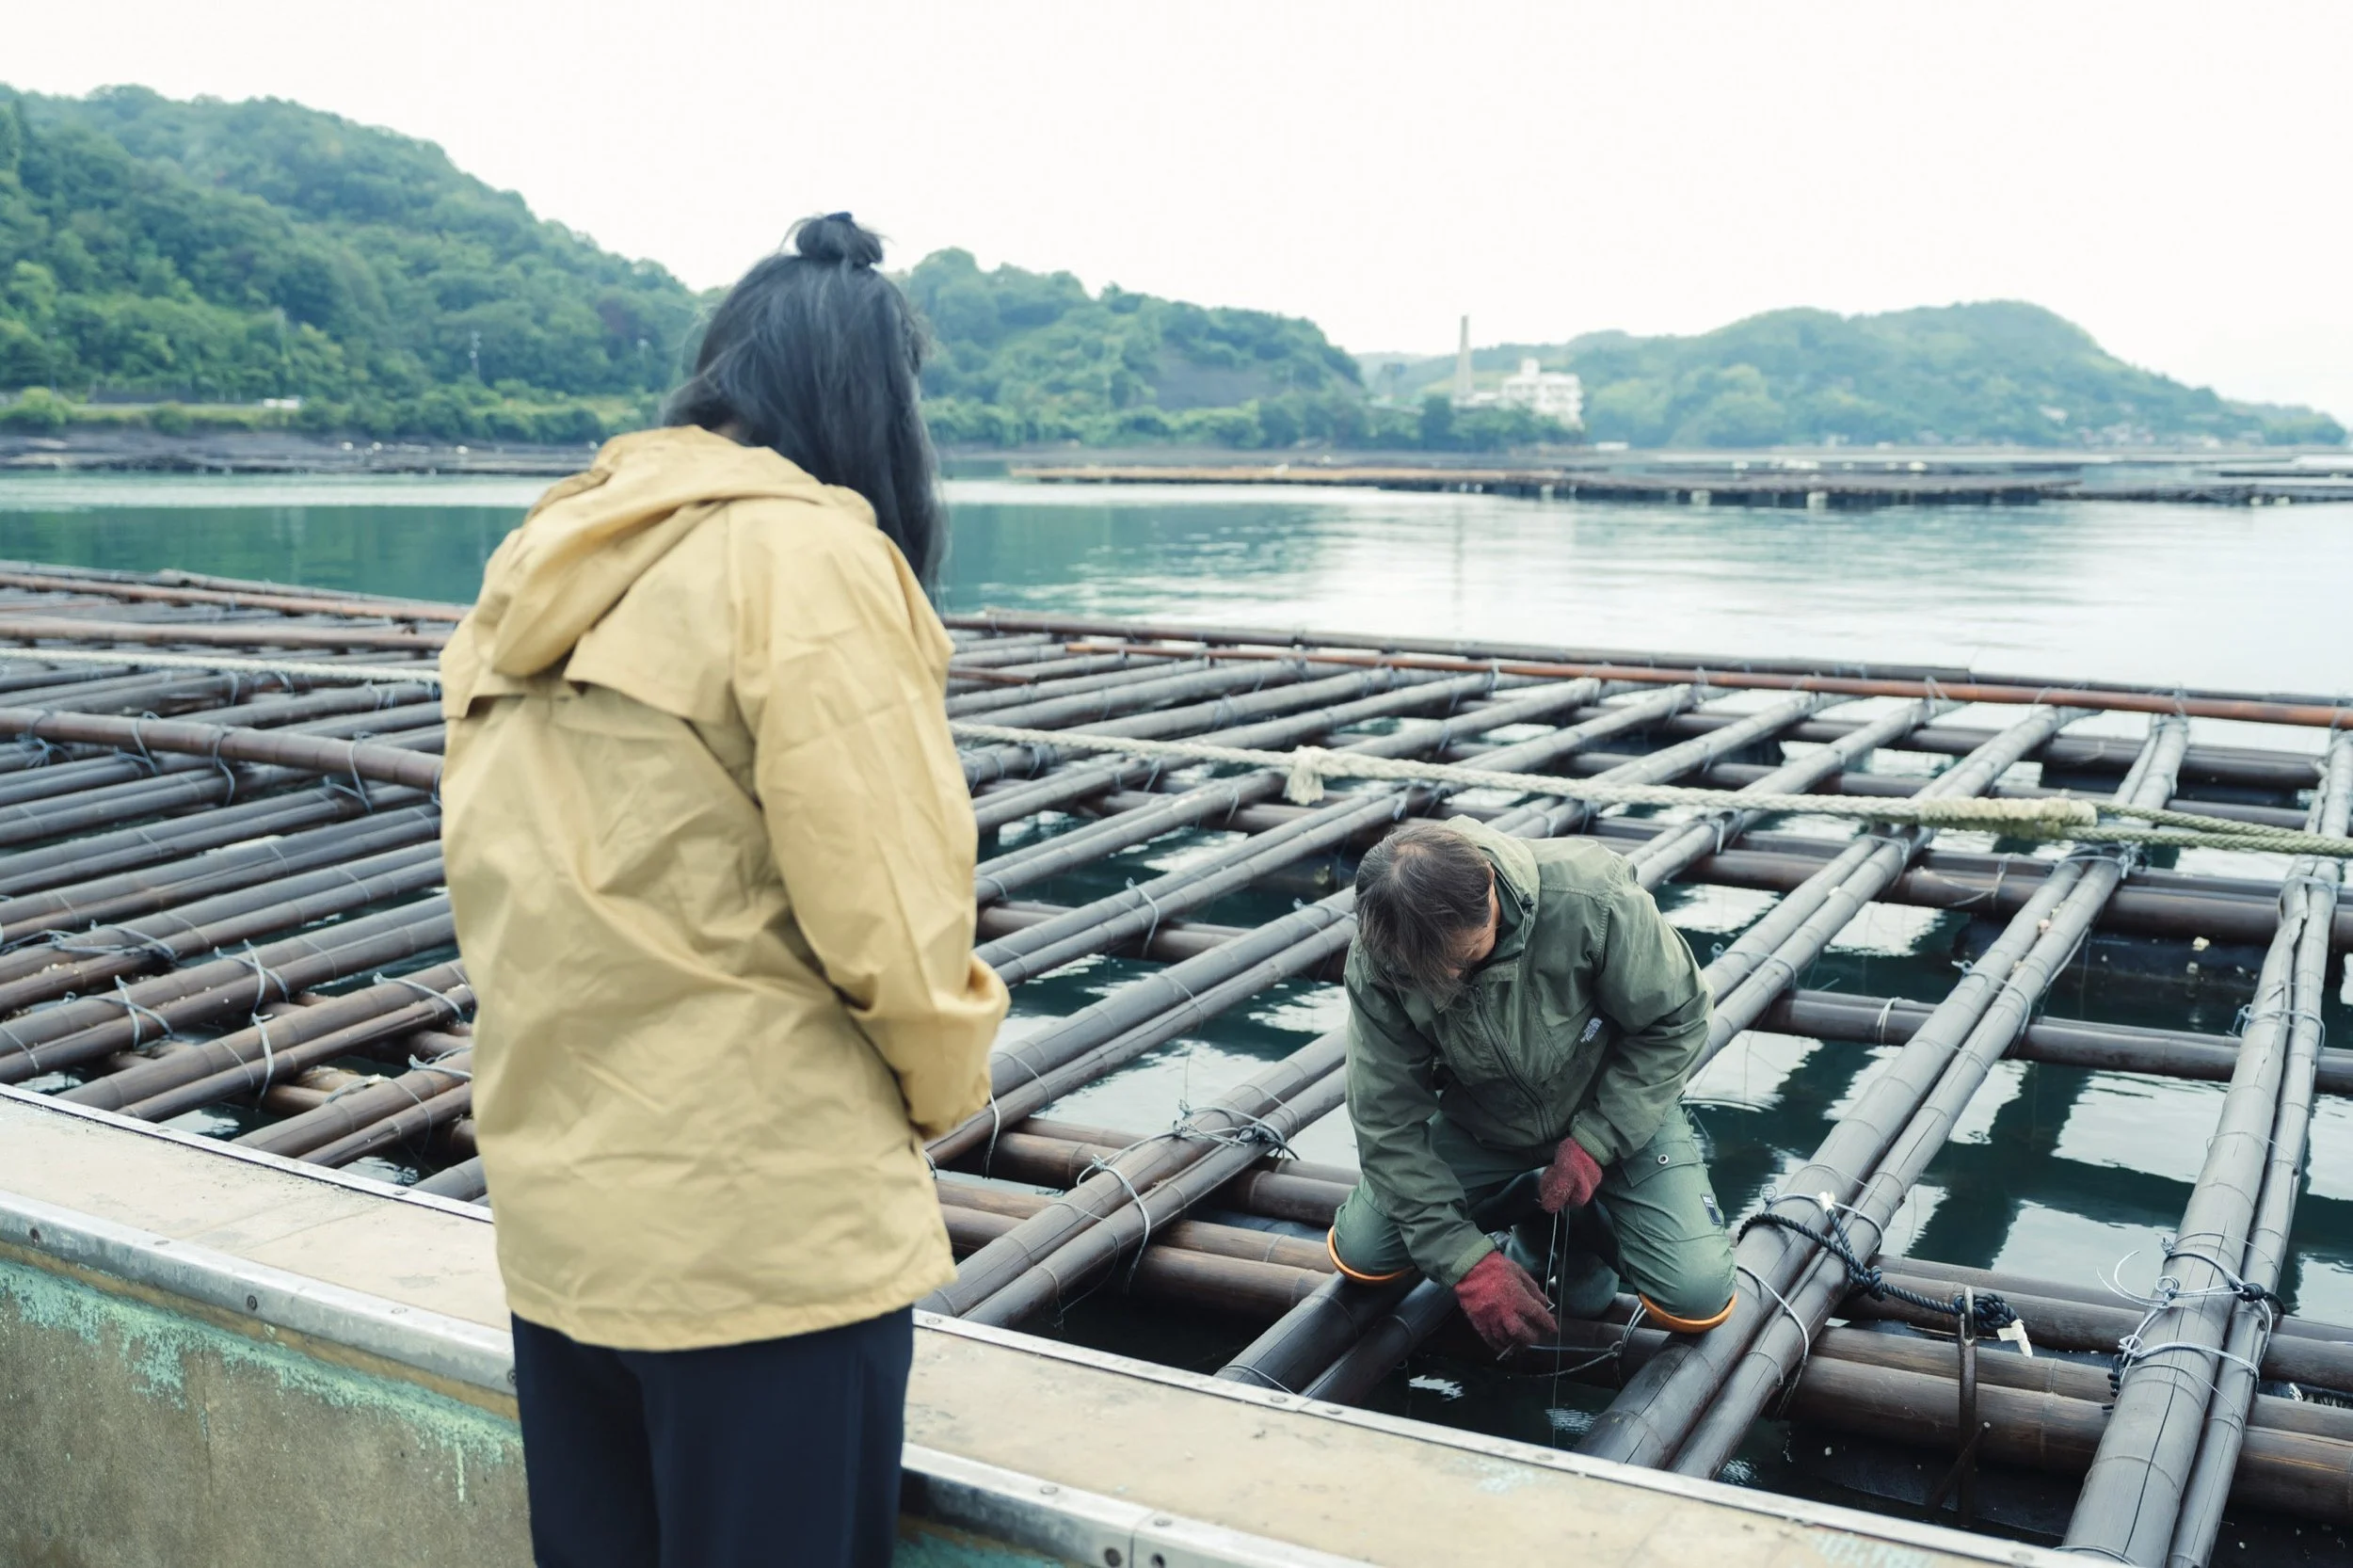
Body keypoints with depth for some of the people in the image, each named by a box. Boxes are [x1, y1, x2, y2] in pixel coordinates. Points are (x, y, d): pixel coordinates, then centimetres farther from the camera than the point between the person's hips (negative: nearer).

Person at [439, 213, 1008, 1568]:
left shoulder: (545, 568, 9)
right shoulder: (808, 556, -14)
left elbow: (505, 886, 11)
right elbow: (887, 914, -17)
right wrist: (947, 1084, 2)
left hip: (553, 1219, 7)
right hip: (766, 1233, -7)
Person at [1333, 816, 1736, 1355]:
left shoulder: (1589, 899, -35)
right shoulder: (1376, 963, -28)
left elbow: (1675, 1021, -19)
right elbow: (1389, 1124, -21)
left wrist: (1593, 1143, -24)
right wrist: (1467, 1261, -26)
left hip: (1614, 1109, -2)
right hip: (1482, 1125, 2)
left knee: (1697, 1301, -17)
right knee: (1359, 1254, -9)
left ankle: (1582, 1221, 15)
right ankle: (1537, 1213, 13)